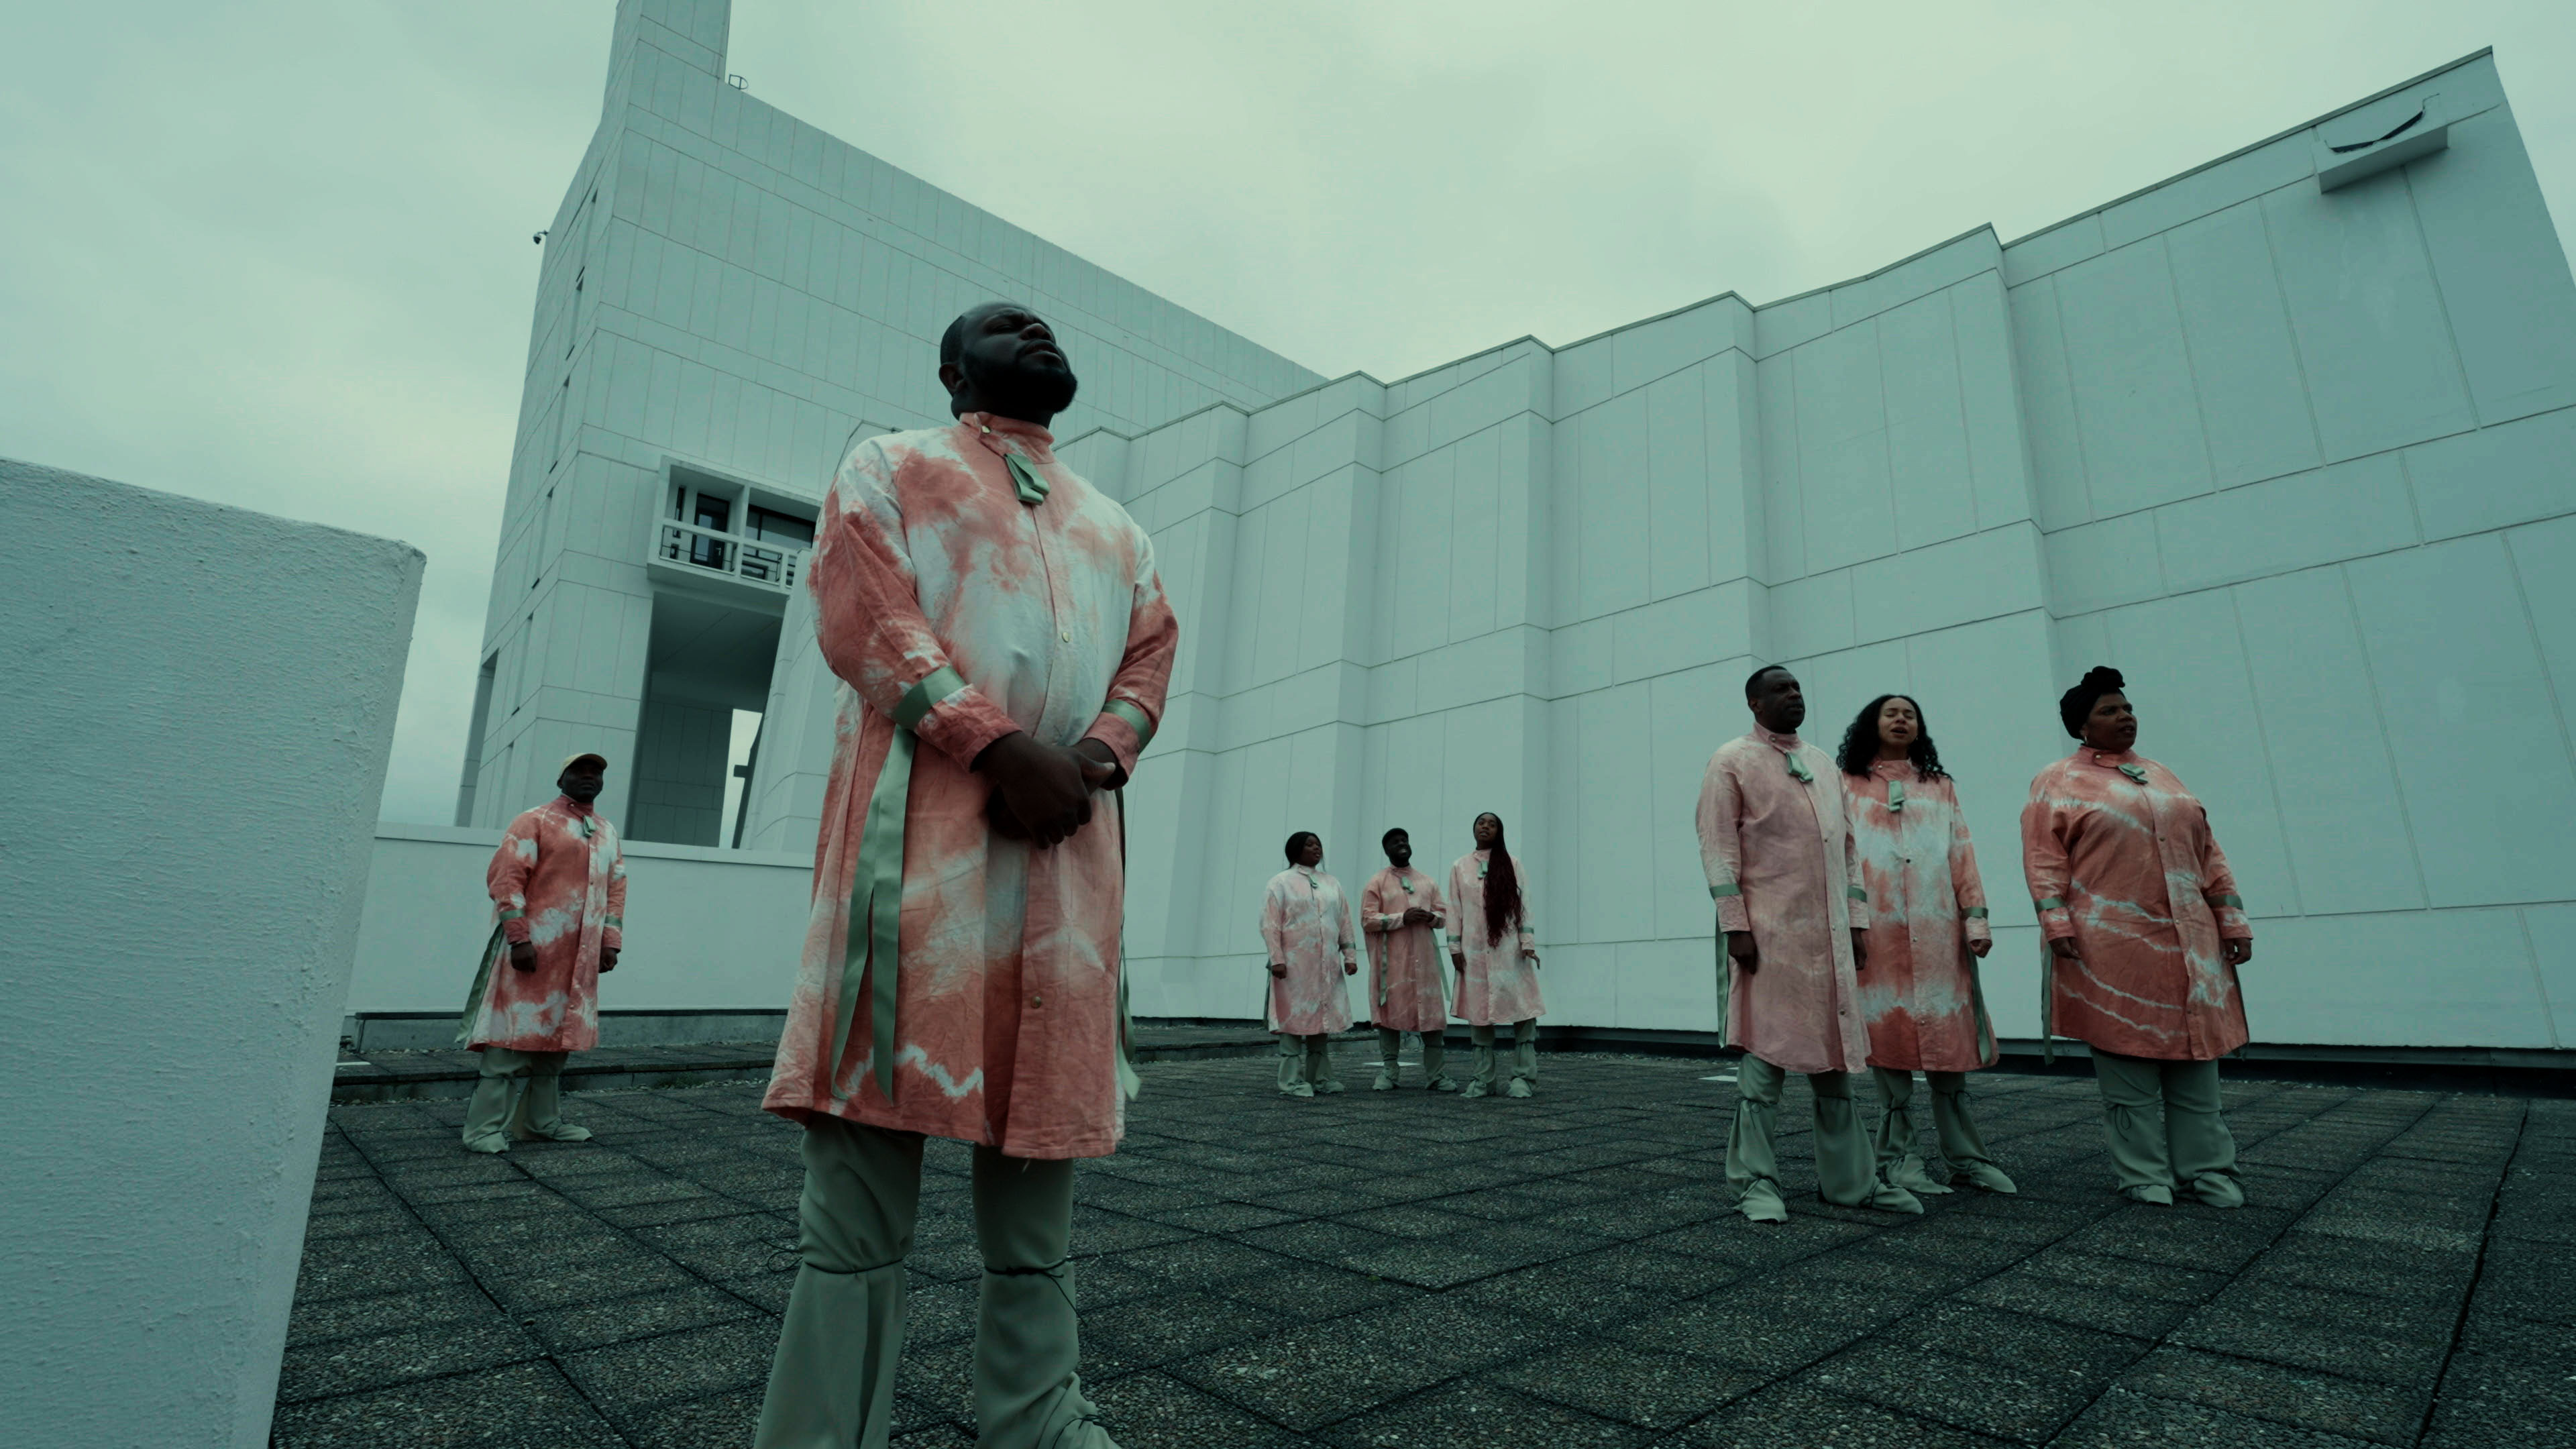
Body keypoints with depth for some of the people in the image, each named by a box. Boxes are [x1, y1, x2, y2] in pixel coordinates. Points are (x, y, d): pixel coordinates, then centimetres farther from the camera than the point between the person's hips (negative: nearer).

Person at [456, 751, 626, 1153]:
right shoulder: (535, 822, -1)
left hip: (580, 958, 6)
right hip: (533, 949, -6)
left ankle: (542, 1121, 19)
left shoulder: (607, 833, 18)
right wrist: (519, 937, -18)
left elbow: (616, 889, 18)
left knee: (556, 1037, 11)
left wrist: (611, 942, 9)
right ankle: (485, 1128, 0)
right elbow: (504, 878, -10)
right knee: (513, 1035, -6)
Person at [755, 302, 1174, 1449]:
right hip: (922, 823, -4)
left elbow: (1152, 649, 17)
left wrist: (1095, 755, -5)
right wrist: (997, 746, -14)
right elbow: (860, 611, -2)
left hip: (1070, 838, 5)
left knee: (1042, 1118, 9)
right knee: (865, 1158, -3)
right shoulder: (891, 466, 15)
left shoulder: (1114, 526, 28)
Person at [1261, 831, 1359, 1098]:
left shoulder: (1332, 884, 16)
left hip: (1327, 966, 5)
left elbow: (1345, 923, 15)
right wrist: (1277, 959, -13)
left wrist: (1350, 956, 7)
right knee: (1294, 1019, -4)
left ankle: (1320, 1076, 17)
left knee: (1323, 1020, 7)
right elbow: (1270, 925, -5)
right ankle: (1292, 1081, 0)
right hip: (1294, 966, -5)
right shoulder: (1280, 883, 2)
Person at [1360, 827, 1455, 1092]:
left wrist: (1431, 917, -8)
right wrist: (1402, 918, -15)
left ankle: (1434, 1074, 7)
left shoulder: (1428, 882, 17)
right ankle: (1387, 1073, 6)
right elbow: (1367, 920, -4)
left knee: (1431, 1014, 0)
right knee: (1390, 1013, -2)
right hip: (1391, 960, -3)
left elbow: (1444, 915, 15)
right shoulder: (1376, 883, 5)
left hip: (1424, 958, 3)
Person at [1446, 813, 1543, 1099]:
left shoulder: (1512, 864, 6)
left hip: (1509, 948, -2)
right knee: (1477, 1010, 3)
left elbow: (1524, 904, 2)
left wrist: (1528, 943, -6)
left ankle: (1524, 1077, 1)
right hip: (1474, 950, 2)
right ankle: (1483, 1079, 9)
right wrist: (1455, 948, 2)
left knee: (1521, 1009, -6)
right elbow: (1455, 910, 9)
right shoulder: (1459, 868, 11)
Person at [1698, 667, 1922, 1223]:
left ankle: (1848, 1179, 21)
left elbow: (1847, 845, 19)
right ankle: (1756, 1182, 5)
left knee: (1835, 1053, 11)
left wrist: (1857, 921, 11)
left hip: (1830, 935, 6)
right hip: (1769, 934, -6)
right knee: (1766, 1054, -4)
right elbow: (1718, 848, -8)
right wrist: (1735, 926, -15)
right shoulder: (1732, 761, -1)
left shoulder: (1823, 762, 19)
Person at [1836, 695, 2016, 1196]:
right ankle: (1899, 1158, 6)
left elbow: (1961, 853, 11)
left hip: (1938, 929, 2)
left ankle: (1966, 1156, 12)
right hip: (1878, 929, -2)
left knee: (1948, 1038, 3)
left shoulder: (1941, 787, 19)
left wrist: (1975, 915, 1)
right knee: (1887, 1038, -1)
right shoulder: (1849, 786, 10)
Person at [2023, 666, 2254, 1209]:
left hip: (2189, 943, 5)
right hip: (2110, 949, -5)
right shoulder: (2059, 783, 1)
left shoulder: (2162, 776, 18)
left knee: (2195, 1056, 8)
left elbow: (2207, 854, 18)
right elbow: (2044, 858, -7)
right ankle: (2144, 1175, 8)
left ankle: (2207, 1169, 18)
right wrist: (2057, 921, -16)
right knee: (2127, 1064, 0)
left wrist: (2233, 919, 11)